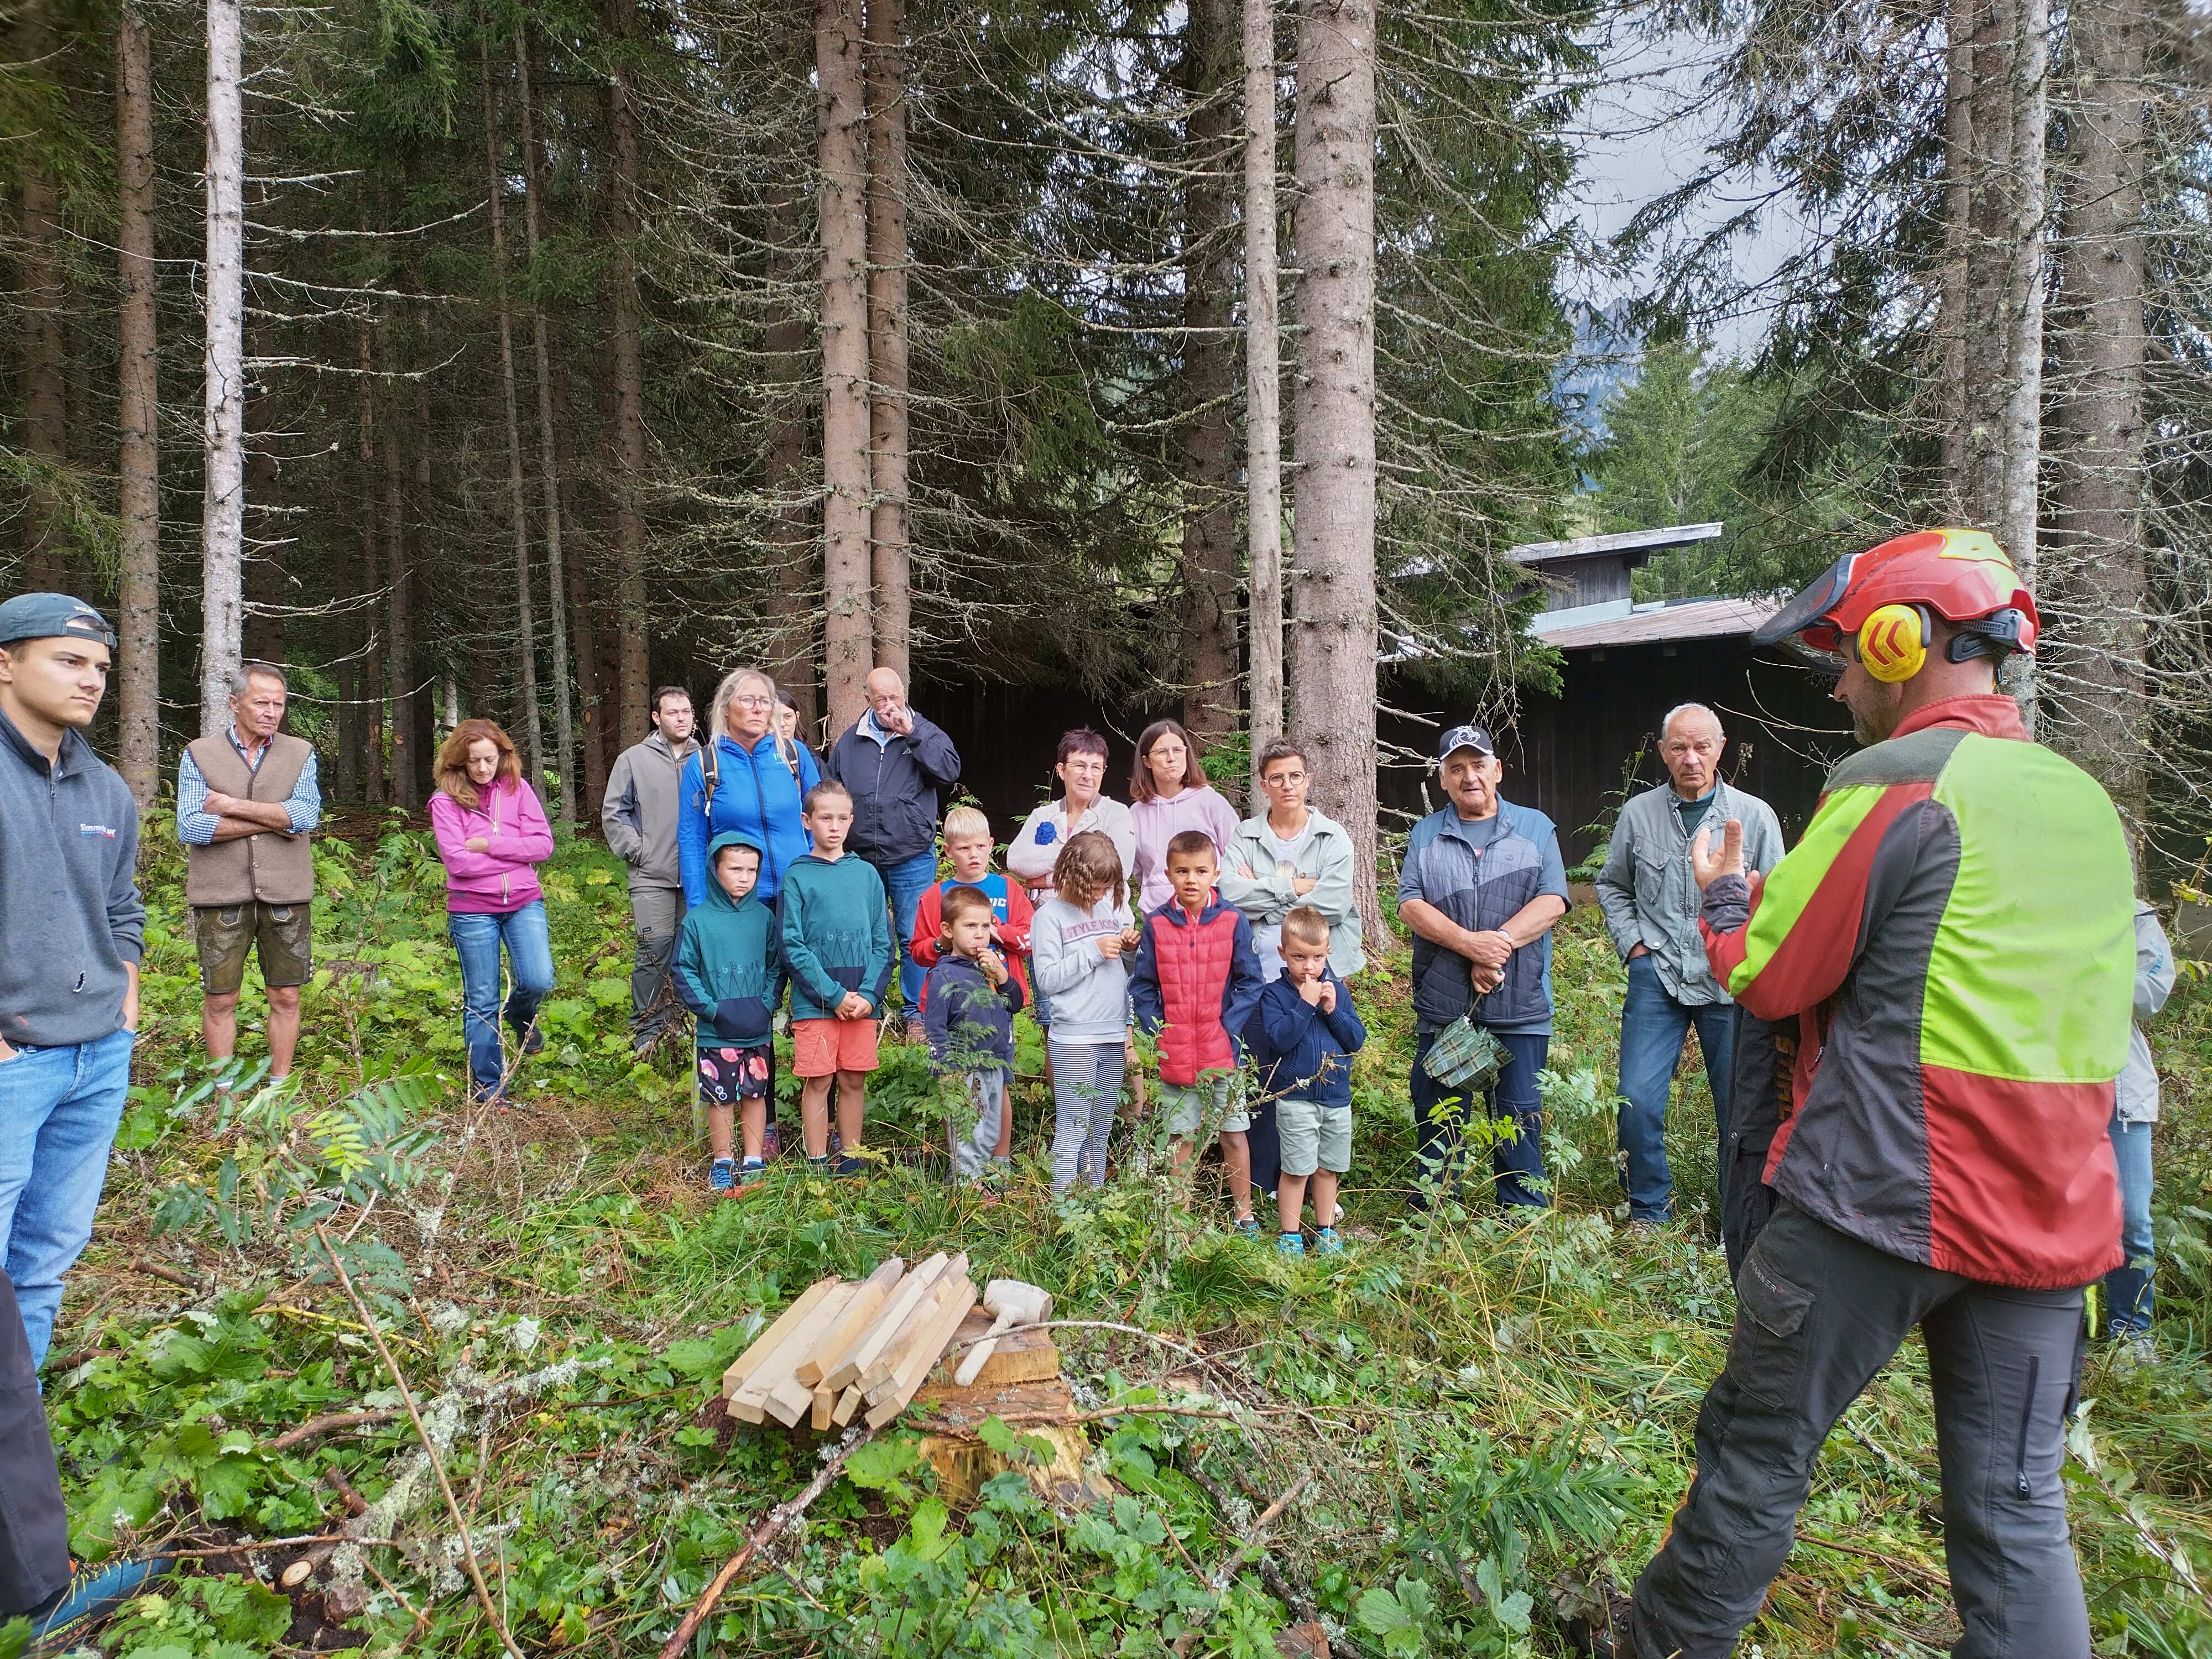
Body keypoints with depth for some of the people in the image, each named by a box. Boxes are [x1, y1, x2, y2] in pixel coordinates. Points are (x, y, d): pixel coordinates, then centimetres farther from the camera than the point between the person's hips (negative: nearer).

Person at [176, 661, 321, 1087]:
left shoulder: (300, 753, 6)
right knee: (220, 1000, 6)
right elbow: (190, 828, -9)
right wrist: (272, 822, -10)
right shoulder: (199, 754, 3)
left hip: (286, 894, 1)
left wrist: (231, 805, -12)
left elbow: (306, 816, -10)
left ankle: (279, 1089, 19)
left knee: (286, 997, 7)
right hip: (221, 896, -1)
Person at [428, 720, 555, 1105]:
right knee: (481, 1002, 6)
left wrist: (489, 845, -14)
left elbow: (543, 844, -6)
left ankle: (521, 1015, 25)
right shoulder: (446, 801, -4)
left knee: (538, 981, -14)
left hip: (525, 903, 1)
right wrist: (515, 854, -9)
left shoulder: (518, 789, 2)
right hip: (472, 910, -1)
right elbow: (457, 861, -14)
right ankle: (489, 1088, 20)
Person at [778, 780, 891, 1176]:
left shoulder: (866, 873, 8)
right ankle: (818, 1166, 14)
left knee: (853, 1081, 8)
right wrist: (836, 995, -13)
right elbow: (793, 947, -7)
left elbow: (883, 943, 6)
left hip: (863, 1001, 2)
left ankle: (851, 1162, 20)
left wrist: (869, 995, -8)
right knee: (818, 1081, 2)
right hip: (814, 1001, -2)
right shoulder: (797, 876, -1)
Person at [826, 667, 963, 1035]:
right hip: (861, 861, 3)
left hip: (912, 861, -3)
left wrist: (911, 734, -18)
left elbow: (950, 770, -15)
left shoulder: (924, 732, 1)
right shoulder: (849, 741, 8)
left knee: (913, 939, 2)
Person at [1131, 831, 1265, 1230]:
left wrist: (1230, 1031, -11)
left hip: (1223, 1050, -1)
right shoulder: (1156, 924, -2)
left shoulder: (1233, 921, -5)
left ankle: (1244, 1213, 24)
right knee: (1182, 1137, 12)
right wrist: (1157, 1033, -7)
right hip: (1174, 1054, 1)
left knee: (1234, 1133, 9)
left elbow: (1249, 983, -2)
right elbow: (1142, 987, 3)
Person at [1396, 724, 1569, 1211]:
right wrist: (1471, 944, -16)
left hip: (1519, 1006, -1)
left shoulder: (1535, 828, 9)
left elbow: (1552, 901, -3)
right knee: (1436, 1121, 8)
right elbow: (1411, 905, -2)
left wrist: (1499, 943, -16)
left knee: (1520, 1123, 4)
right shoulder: (1425, 834, 11)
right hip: (1442, 1005, 1)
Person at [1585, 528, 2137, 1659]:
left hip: (1883, 1201, -6)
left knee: (1759, 1450, 10)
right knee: (2016, 1510, 13)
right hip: (2052, 1219, 7)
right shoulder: (2087, 800, 10)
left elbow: (1767, 979, -10)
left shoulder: (1897, 781, -13)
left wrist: (1720, 894, 10)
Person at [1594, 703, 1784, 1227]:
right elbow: (1612, 887, 17)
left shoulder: (1755, 816, 1)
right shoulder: (1638, 814, 4)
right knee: (1638, 1100, -7)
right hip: (1657, 976, 1)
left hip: (1730, 982, 0)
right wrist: (1633, 943, 6)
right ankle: (1650, 1212, 13)